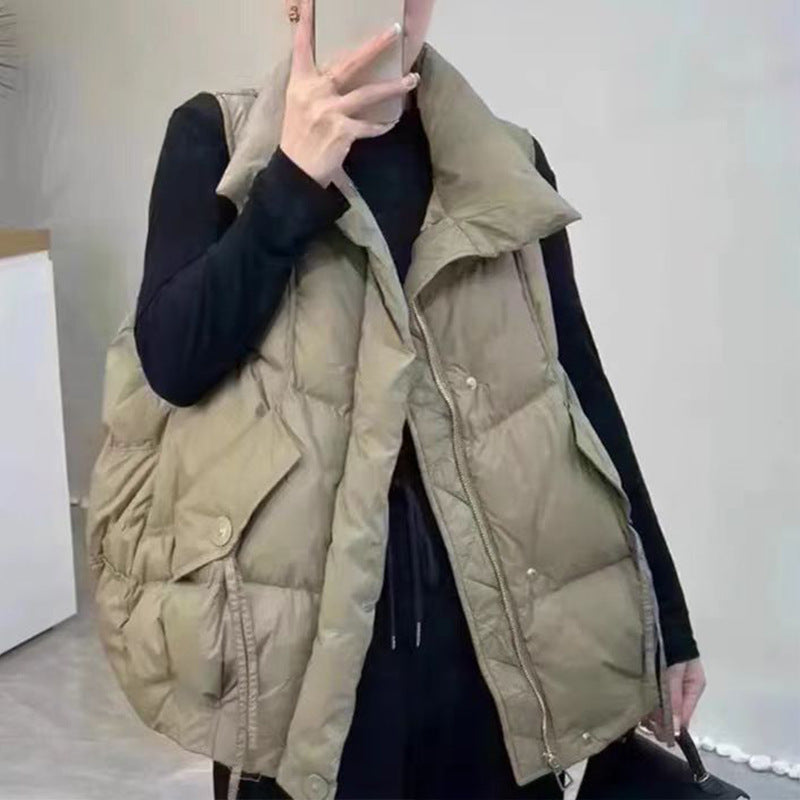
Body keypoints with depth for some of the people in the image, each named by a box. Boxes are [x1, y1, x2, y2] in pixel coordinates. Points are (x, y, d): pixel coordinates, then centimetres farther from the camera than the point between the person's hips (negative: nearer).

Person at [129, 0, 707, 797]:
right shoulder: (216, 136, 0)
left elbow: (578, 388, 3)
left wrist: (660, 614, 5)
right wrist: (295, 179, -18)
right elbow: (172, 361, -11)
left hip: (487, 602, 2)